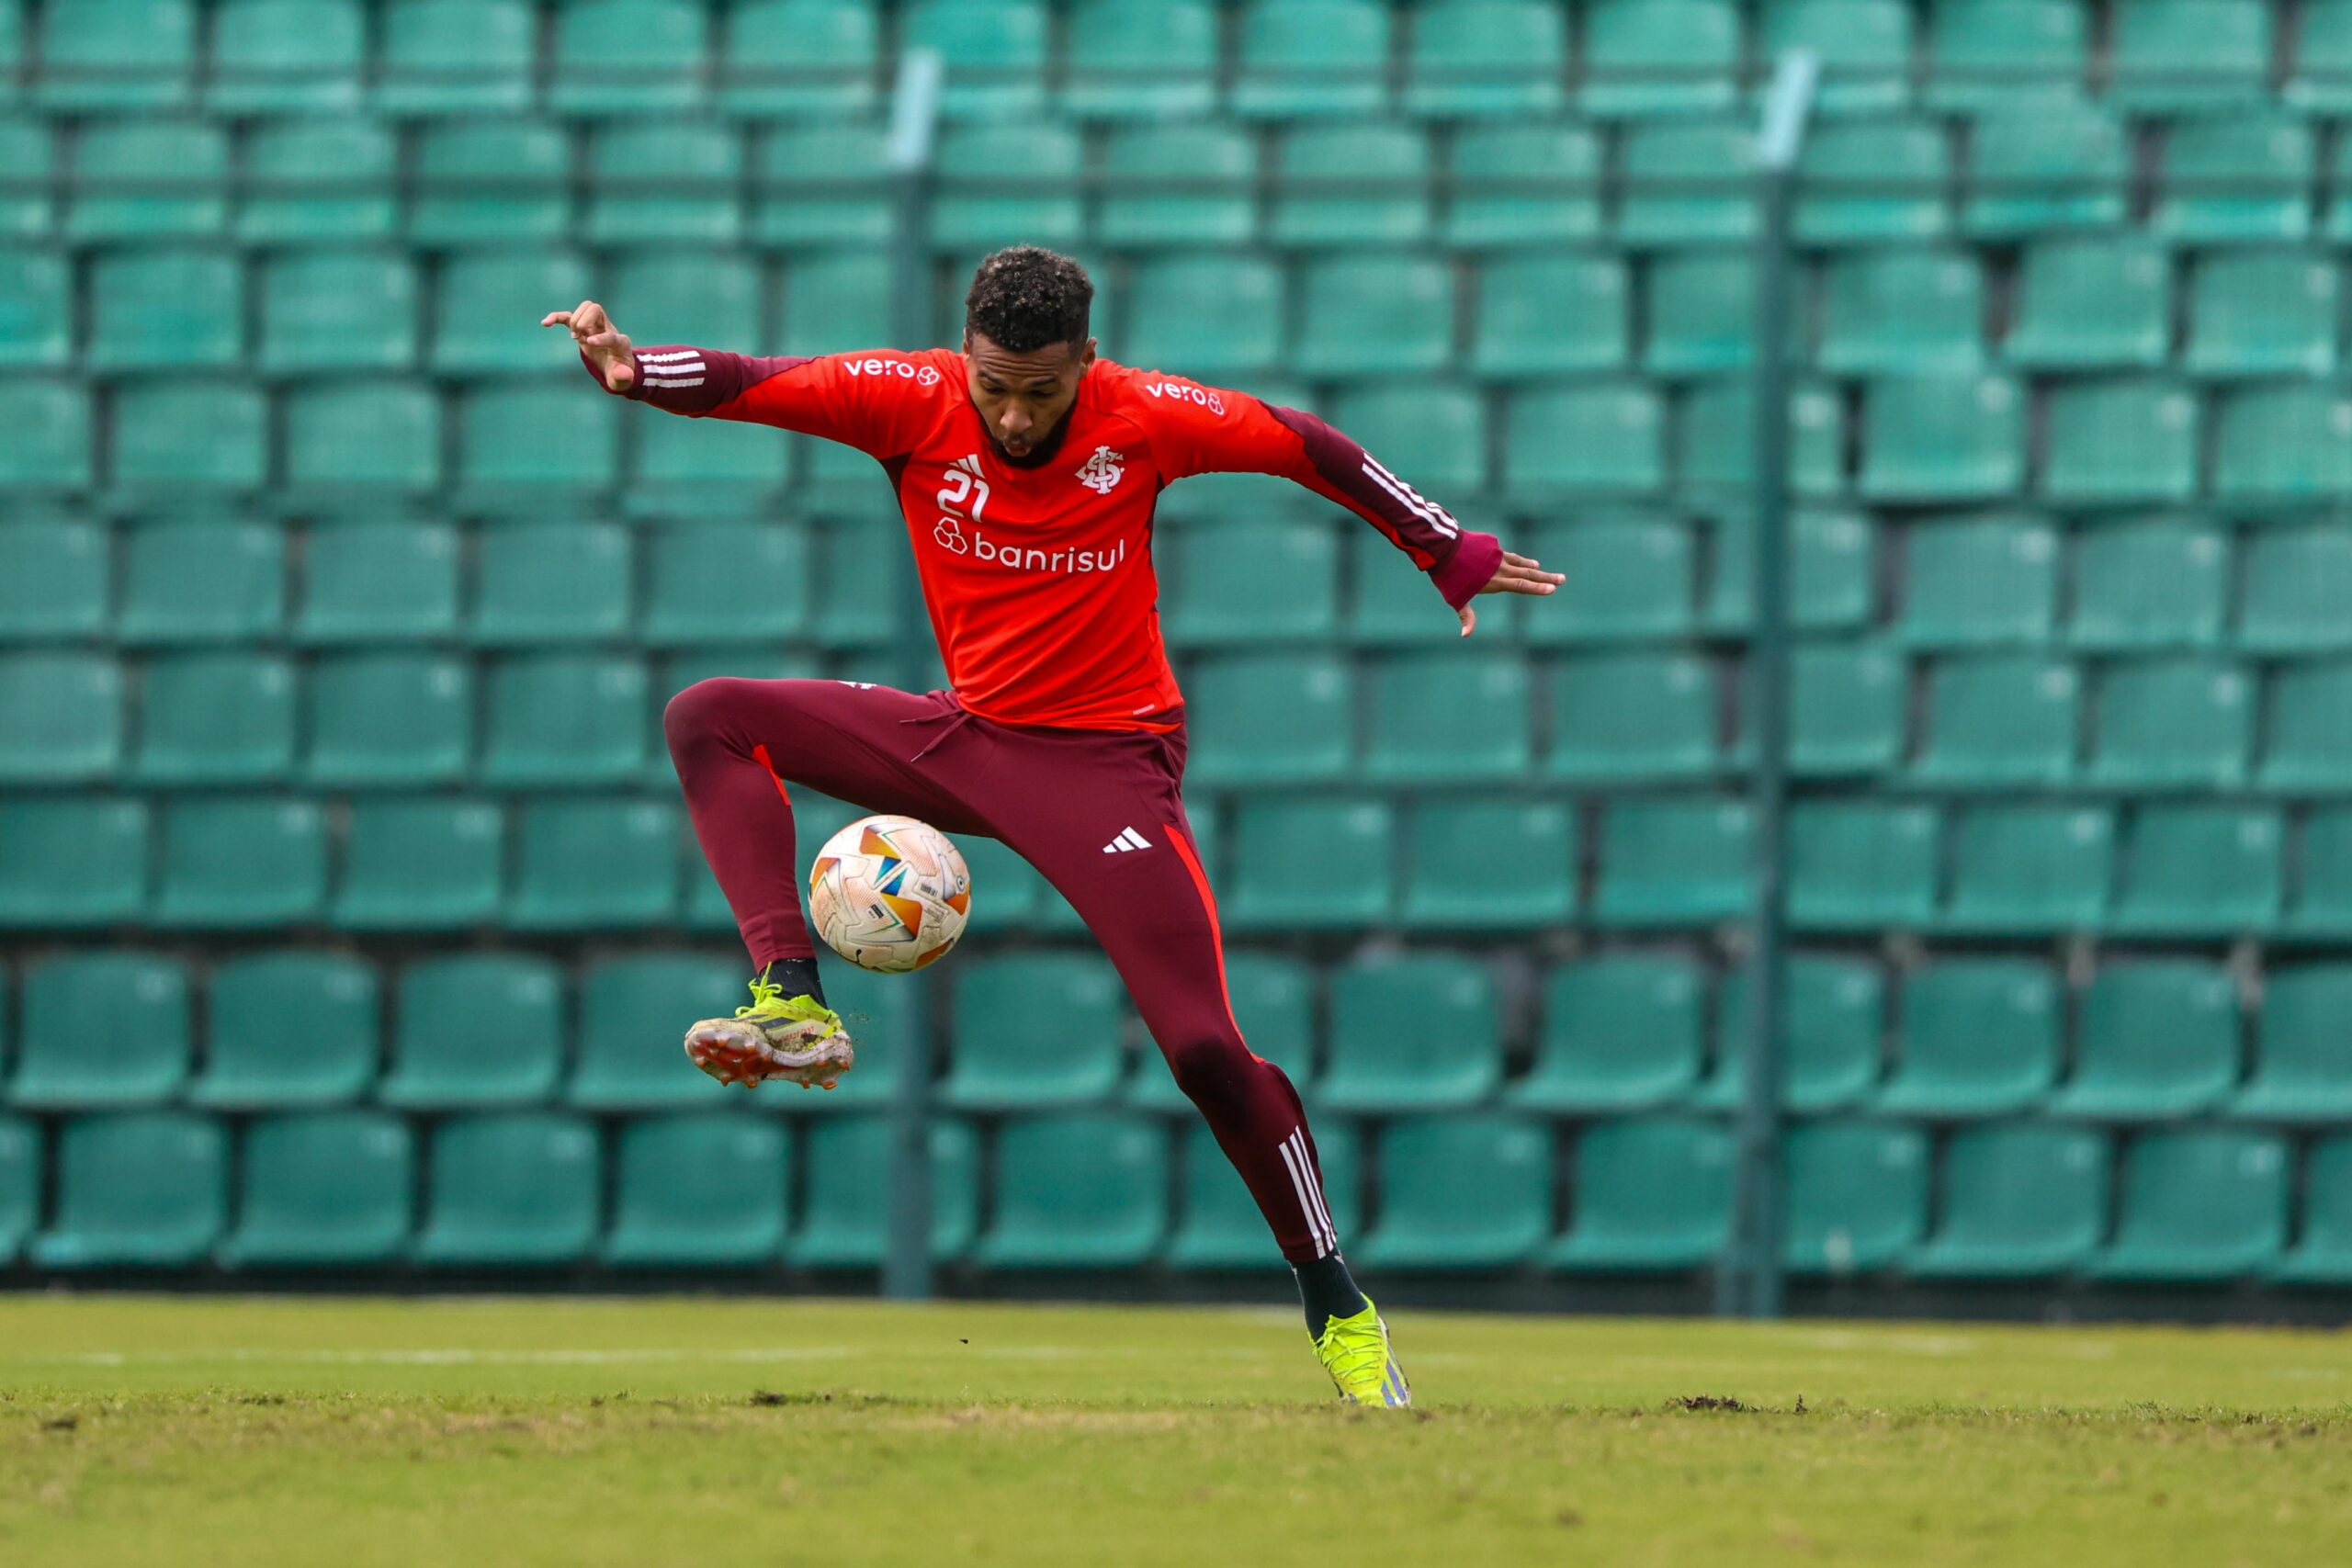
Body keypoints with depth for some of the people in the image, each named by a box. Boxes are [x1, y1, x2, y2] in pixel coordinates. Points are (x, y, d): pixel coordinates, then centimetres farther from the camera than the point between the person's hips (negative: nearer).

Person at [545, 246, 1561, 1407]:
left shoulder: (1143, 419, -15)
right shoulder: (915, 400, -12)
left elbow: (1307, 449, -2)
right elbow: (750, 386, -22)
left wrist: (1452, 557, 5)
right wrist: (633, 371, -43)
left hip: (1104, 759, -4)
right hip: (963, 735, 4)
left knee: (1203, 1049, -15)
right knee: (711, 722, -10)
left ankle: (1336, 1305, 0)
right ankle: (793, 1008, -23)